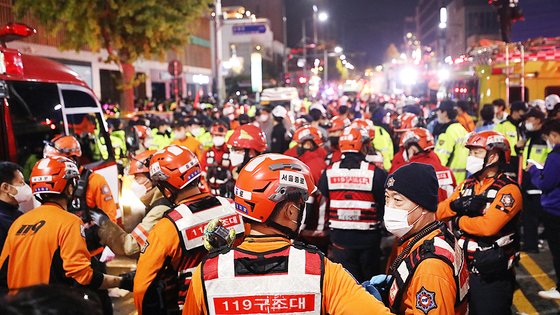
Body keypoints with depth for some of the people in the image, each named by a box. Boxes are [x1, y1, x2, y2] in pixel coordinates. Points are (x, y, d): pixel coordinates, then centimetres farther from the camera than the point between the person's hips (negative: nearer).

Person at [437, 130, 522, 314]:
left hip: (492, 277, -7)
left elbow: (487, 226, -28)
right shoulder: (467, 185, 8)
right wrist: (457, 204, -20)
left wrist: (458, 221, -11)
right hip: (463, 270, 7)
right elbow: (438, 212, -1)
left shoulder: (508, 190, -15)